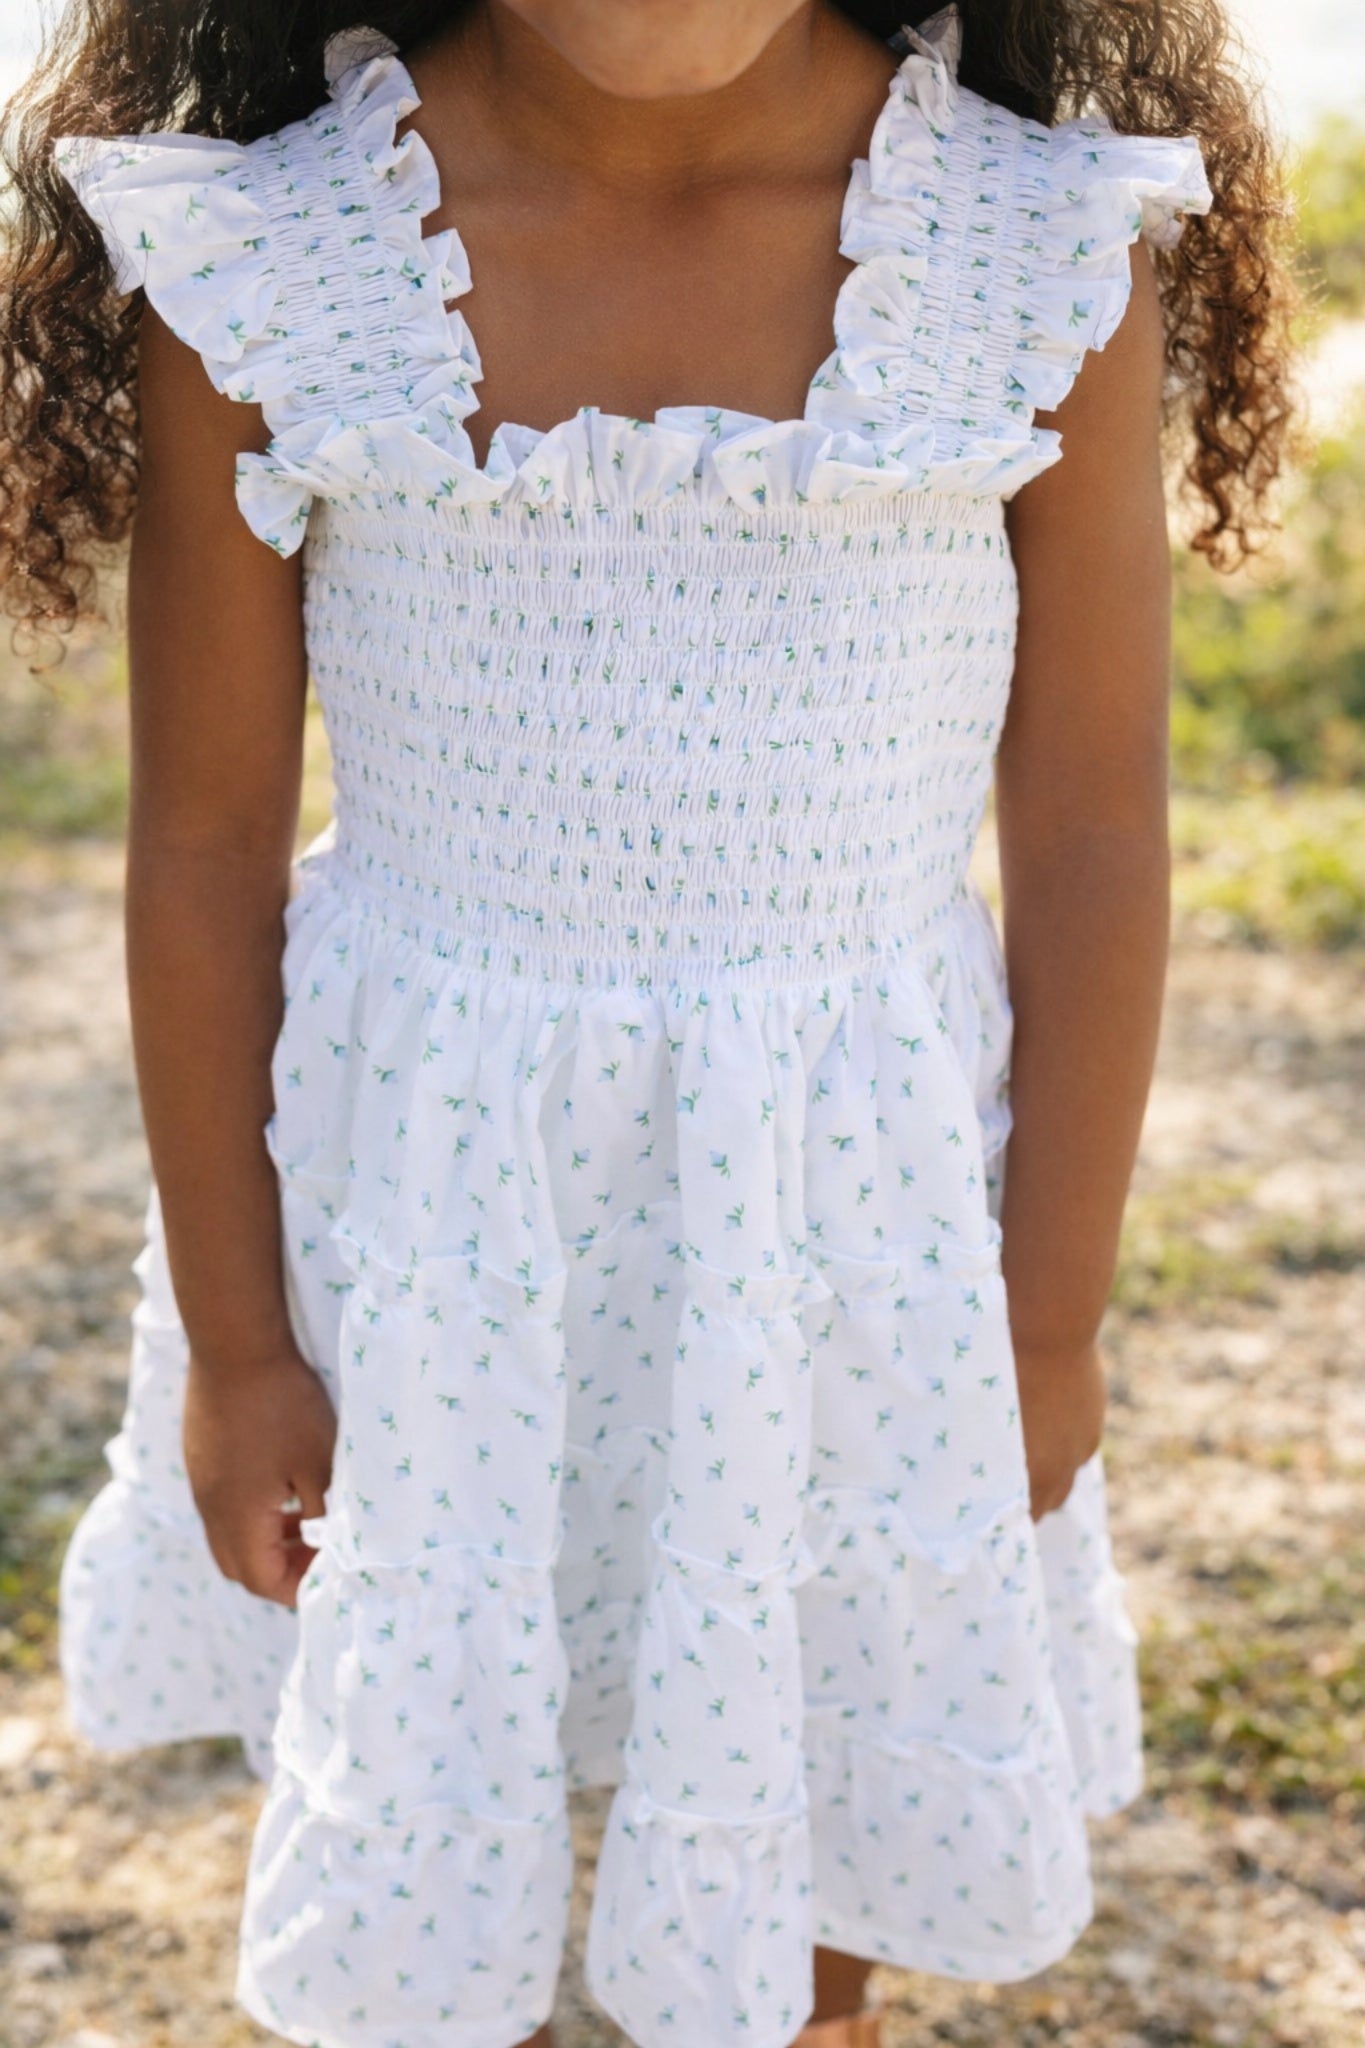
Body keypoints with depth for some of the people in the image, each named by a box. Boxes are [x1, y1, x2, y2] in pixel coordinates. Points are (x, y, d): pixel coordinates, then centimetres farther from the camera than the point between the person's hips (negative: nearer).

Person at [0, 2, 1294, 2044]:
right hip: (420, 1186, 0)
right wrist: (230, 1339, 0)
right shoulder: (265, 251, -15)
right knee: (418, 1790, 19)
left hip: (855, 1190, 1)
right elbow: (203, 844, -6)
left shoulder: (1052, 244, -15)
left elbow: (1095, 833, -6)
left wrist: (1053, 1324, 0)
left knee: (820, 1774, 21)